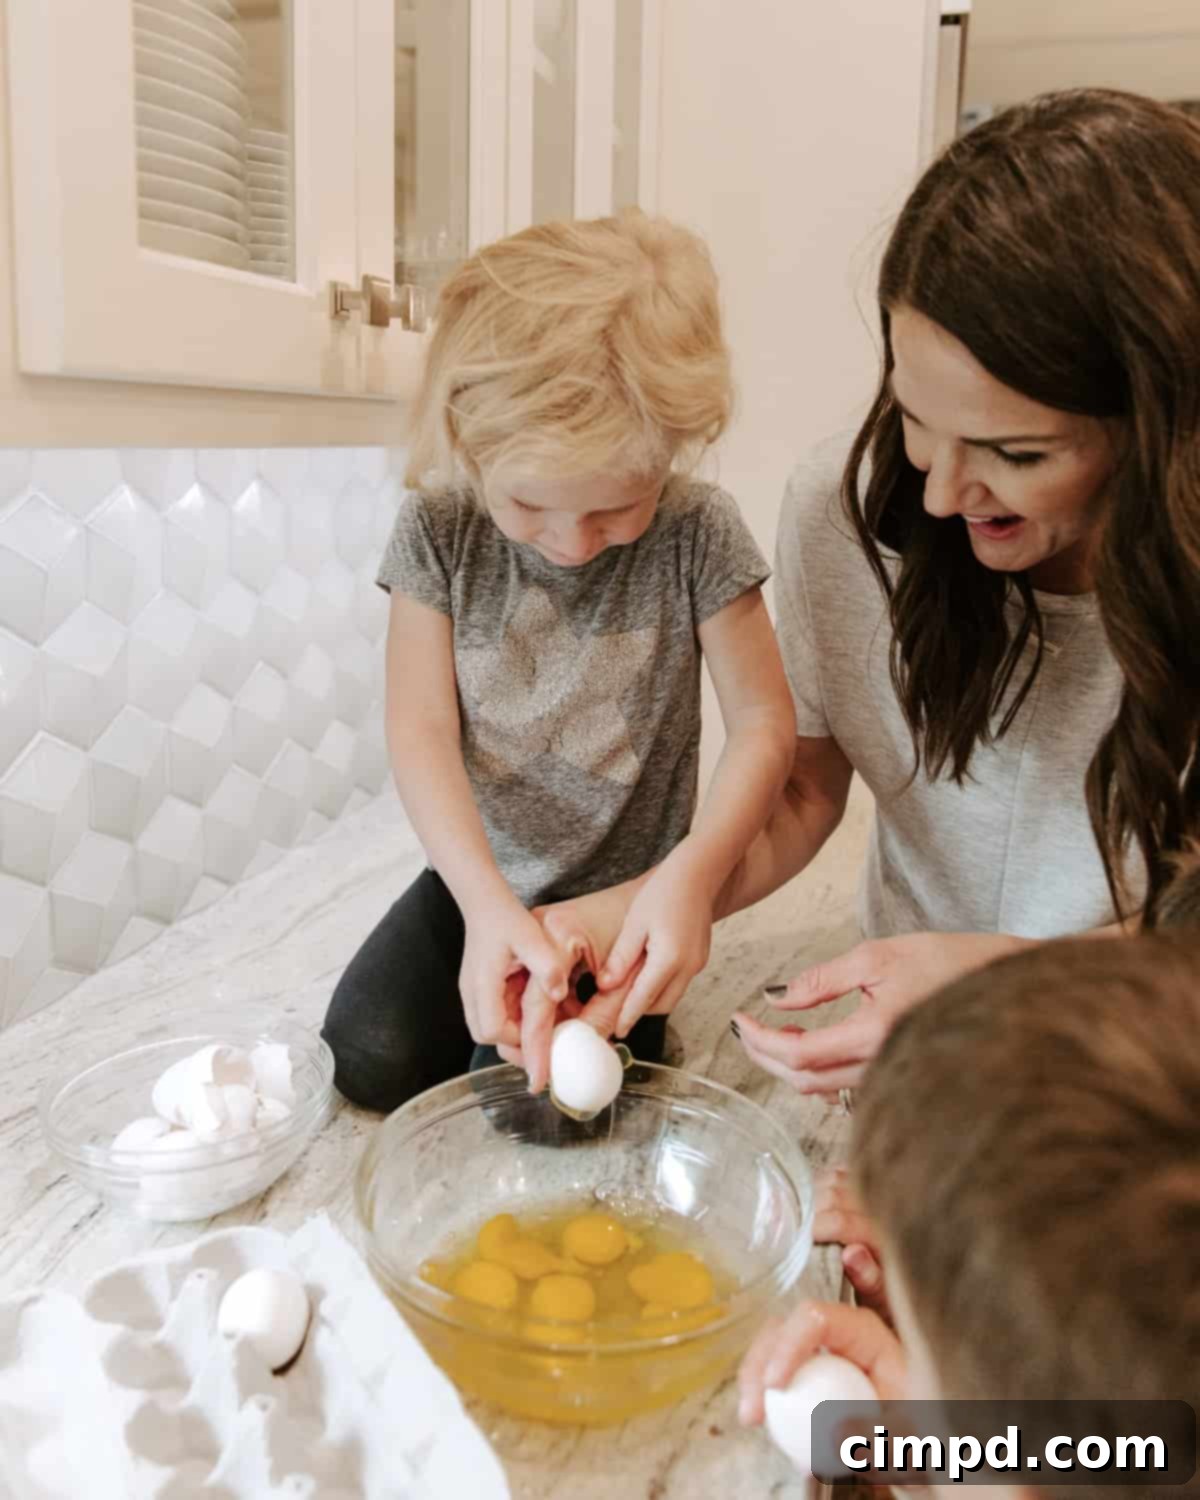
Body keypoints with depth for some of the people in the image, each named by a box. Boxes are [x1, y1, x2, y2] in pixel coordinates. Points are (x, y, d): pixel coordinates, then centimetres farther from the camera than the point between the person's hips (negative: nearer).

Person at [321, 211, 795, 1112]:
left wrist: (691, 877, -29)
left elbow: (763, 722, -13)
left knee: (540, 1101, -15)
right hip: (480, 879, 3)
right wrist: (487, 902, -28)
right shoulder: (437, 529, -12)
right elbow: (420, 730, -14)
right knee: (371, 1057, -10)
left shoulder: (698, 534, -16)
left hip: (622, 895, -2)